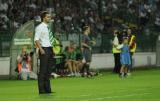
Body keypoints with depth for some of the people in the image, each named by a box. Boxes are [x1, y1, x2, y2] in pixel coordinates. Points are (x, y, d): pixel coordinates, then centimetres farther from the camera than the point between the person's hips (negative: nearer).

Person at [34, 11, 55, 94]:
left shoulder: (48, 27, 17)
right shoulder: (40, 27, -8)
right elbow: (36, 39, -15)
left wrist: (52, 50, 15)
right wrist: (41, 49, -23)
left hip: (50, 49, 8)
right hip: (44, 49, -8)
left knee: (48, 70, 10)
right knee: (43, 70, -7)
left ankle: (47, 89, 15)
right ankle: (41, 90, -5)